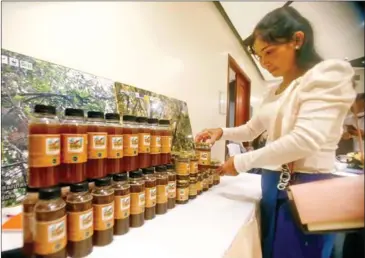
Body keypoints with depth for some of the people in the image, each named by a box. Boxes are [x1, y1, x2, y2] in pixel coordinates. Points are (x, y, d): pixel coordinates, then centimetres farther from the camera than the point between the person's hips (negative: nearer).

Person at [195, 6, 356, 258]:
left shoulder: (328, 74, -11)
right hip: (274, 184, 8)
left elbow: (304, 140, -25)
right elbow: (251, 129, 22)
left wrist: (242, 162, -18)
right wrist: (222, 132, 4)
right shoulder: (273, 92, 12)